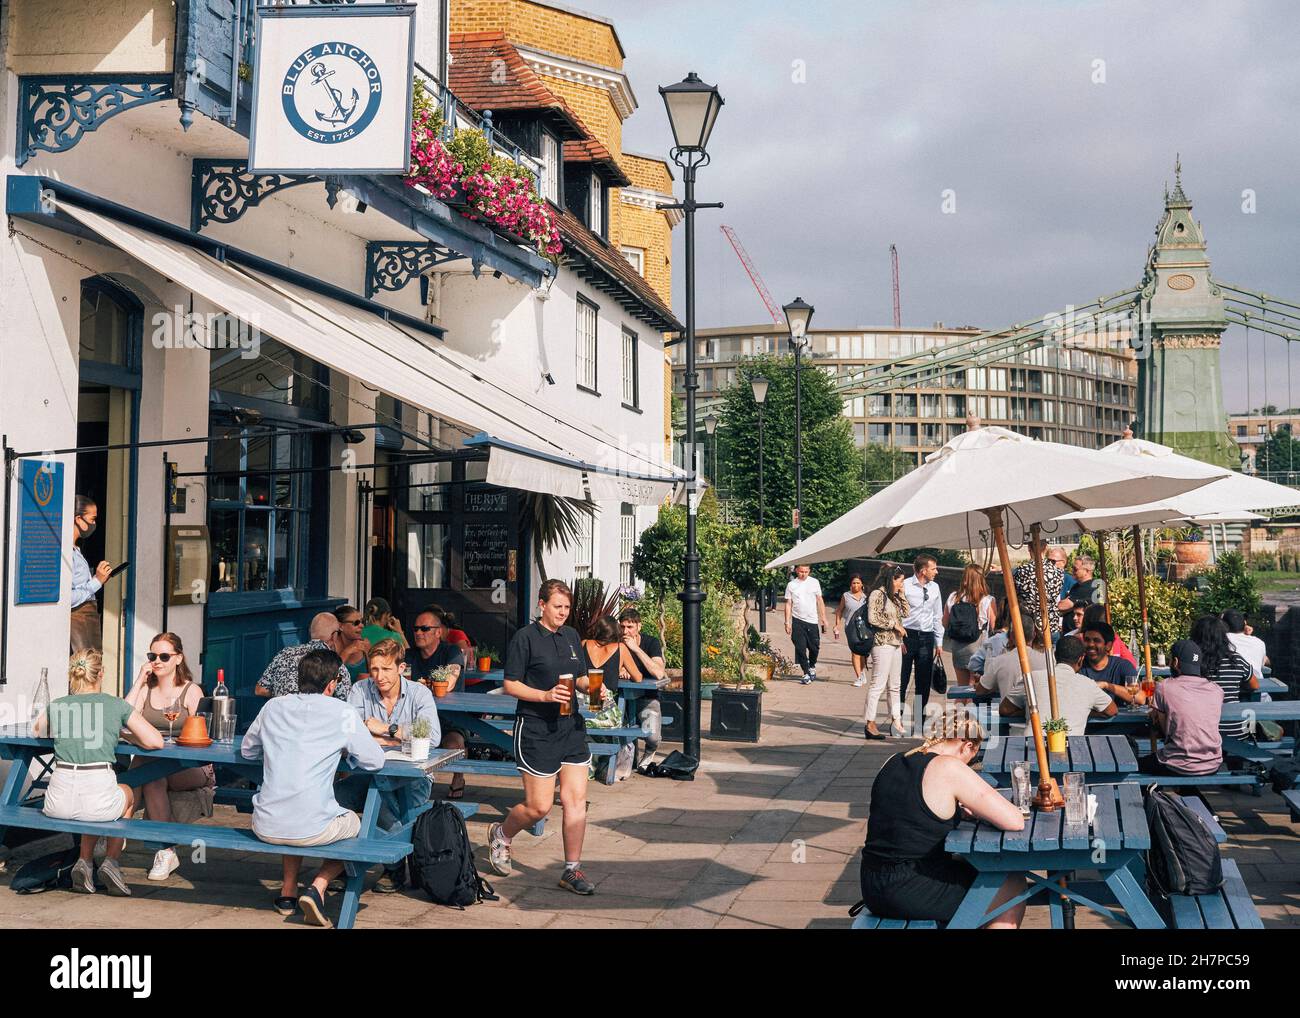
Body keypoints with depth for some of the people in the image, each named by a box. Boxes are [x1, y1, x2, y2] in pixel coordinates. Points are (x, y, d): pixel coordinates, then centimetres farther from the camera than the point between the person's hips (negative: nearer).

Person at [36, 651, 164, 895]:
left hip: (57, 802, 3)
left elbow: (37, 732, 35)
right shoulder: (117, 705, 5)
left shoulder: (56, 706, 13)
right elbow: (156, 742, 2)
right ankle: (111, 861, 19)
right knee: (128, 793, 34)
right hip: (98, 799, -3)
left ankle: (85, 861, 20)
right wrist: (131, 738, 21)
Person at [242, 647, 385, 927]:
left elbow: (247, 750, 22)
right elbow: (375, 761, 3)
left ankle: (288, 890, 28)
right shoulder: (342, 712, -5)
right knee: (353, 822, 29)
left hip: (265, 827, 5)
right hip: (312, 829, -5)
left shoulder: (274, 707, 6)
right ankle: (317, 888, 6)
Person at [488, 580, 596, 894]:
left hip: (570, 726, 6)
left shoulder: (571, 636, 12)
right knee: (539, 806, -1)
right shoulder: (525, 637, -7)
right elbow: (510, 685, -9)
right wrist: (546, 695, -21)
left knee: (576, 798, 1)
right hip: (536, 729, -6)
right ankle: (500, 834, 28)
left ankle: (572, 870, 10)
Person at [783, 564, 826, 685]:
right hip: (797, 621, -1)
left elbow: (820, 601, 9)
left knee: (814, 647, 4)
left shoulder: (814, 582, 5)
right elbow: (788, 604, 5)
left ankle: (812, 666, 31)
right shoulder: (791, 585, 3)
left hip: (812, 620, 1)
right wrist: (787, 622, -1)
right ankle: (806, 674, 3)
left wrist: (823, 618, 4)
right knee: (800, 649, -4)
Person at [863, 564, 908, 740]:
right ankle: (870, 724, -8)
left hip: (896, 644, 9)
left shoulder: (892, 596, 17)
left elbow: (905, 612, 18)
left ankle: (896, 721, 19)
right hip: (882, 644, -9)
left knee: (894, 686, 13)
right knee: (878, 684, -9)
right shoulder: (877, 594, -10)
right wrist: (894, 624, -12)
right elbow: (873, 618, -18)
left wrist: (901, 594, 10)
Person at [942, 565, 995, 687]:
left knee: (962, 688, 17)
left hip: (958, 649, 3)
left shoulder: (953, 598, -3)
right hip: (979, 650, -3)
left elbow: (945, 624, 6)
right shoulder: (987, 600, -13)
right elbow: (993, 627, -8)